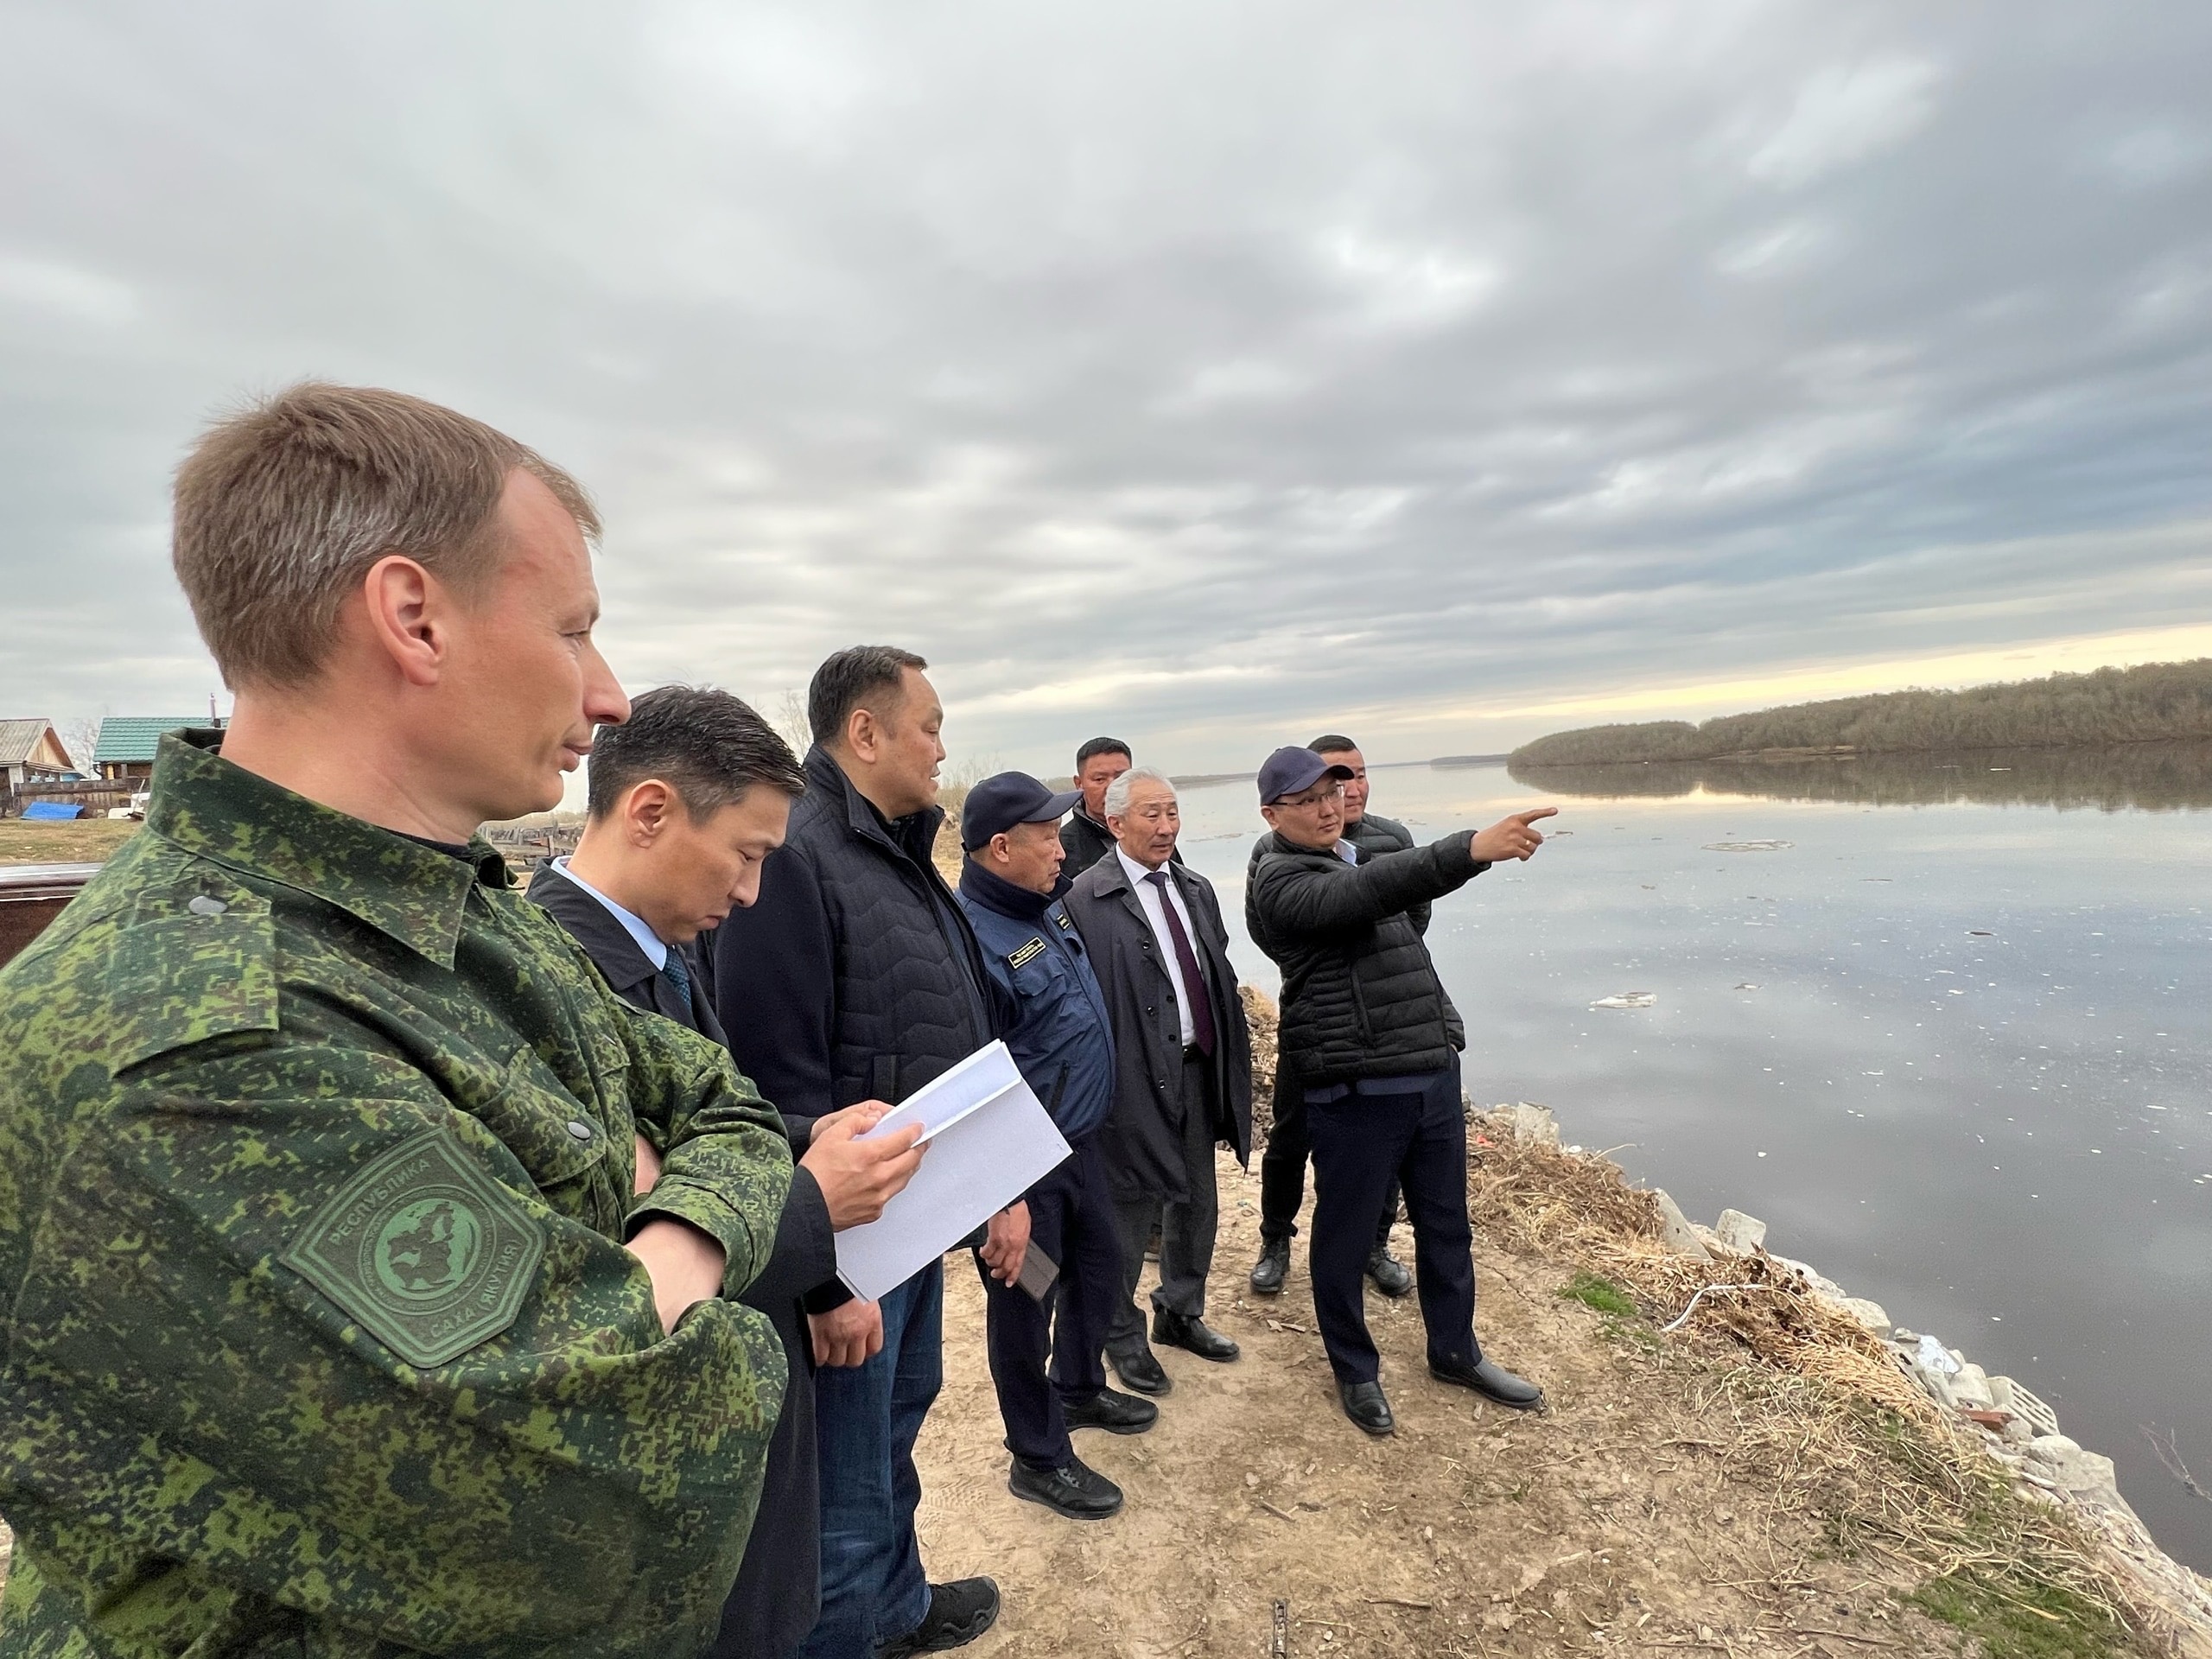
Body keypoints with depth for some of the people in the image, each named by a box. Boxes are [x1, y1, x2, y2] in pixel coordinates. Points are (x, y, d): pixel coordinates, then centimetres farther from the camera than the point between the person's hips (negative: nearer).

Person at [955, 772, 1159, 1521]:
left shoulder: (1050, 907, 2)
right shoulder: (971, 936, -26)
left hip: (1080, 1143, 9)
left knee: (1099, 1268, 25)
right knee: (1025, 1303, 11)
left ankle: (1080, 1391, 50)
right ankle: (1039, 1459, 32)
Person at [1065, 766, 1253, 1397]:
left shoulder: (1196, 888, 9)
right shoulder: (1087, 899, -15)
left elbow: (1222, 981, 12)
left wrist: (1231, 1062, 10)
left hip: (1198, 1069, 7)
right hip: (1135, 1078, -7)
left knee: (1197, 1202, 21)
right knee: (1128, 1212, 8)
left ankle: (1181, 1313, 44)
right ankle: (1122, 1336, 32)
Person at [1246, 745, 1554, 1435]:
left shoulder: (1353, 856, 13)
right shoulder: (1280, 882, -15)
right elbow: (1365, 893, -34)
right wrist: (1472, 849, -46)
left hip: (1434, 1074, 8)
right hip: (1356, 1093, -8)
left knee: (1446, 1225, 20)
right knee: (1345, 1238, 9)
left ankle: (1455, 1351, 40)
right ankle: (1355, 1371, 31)